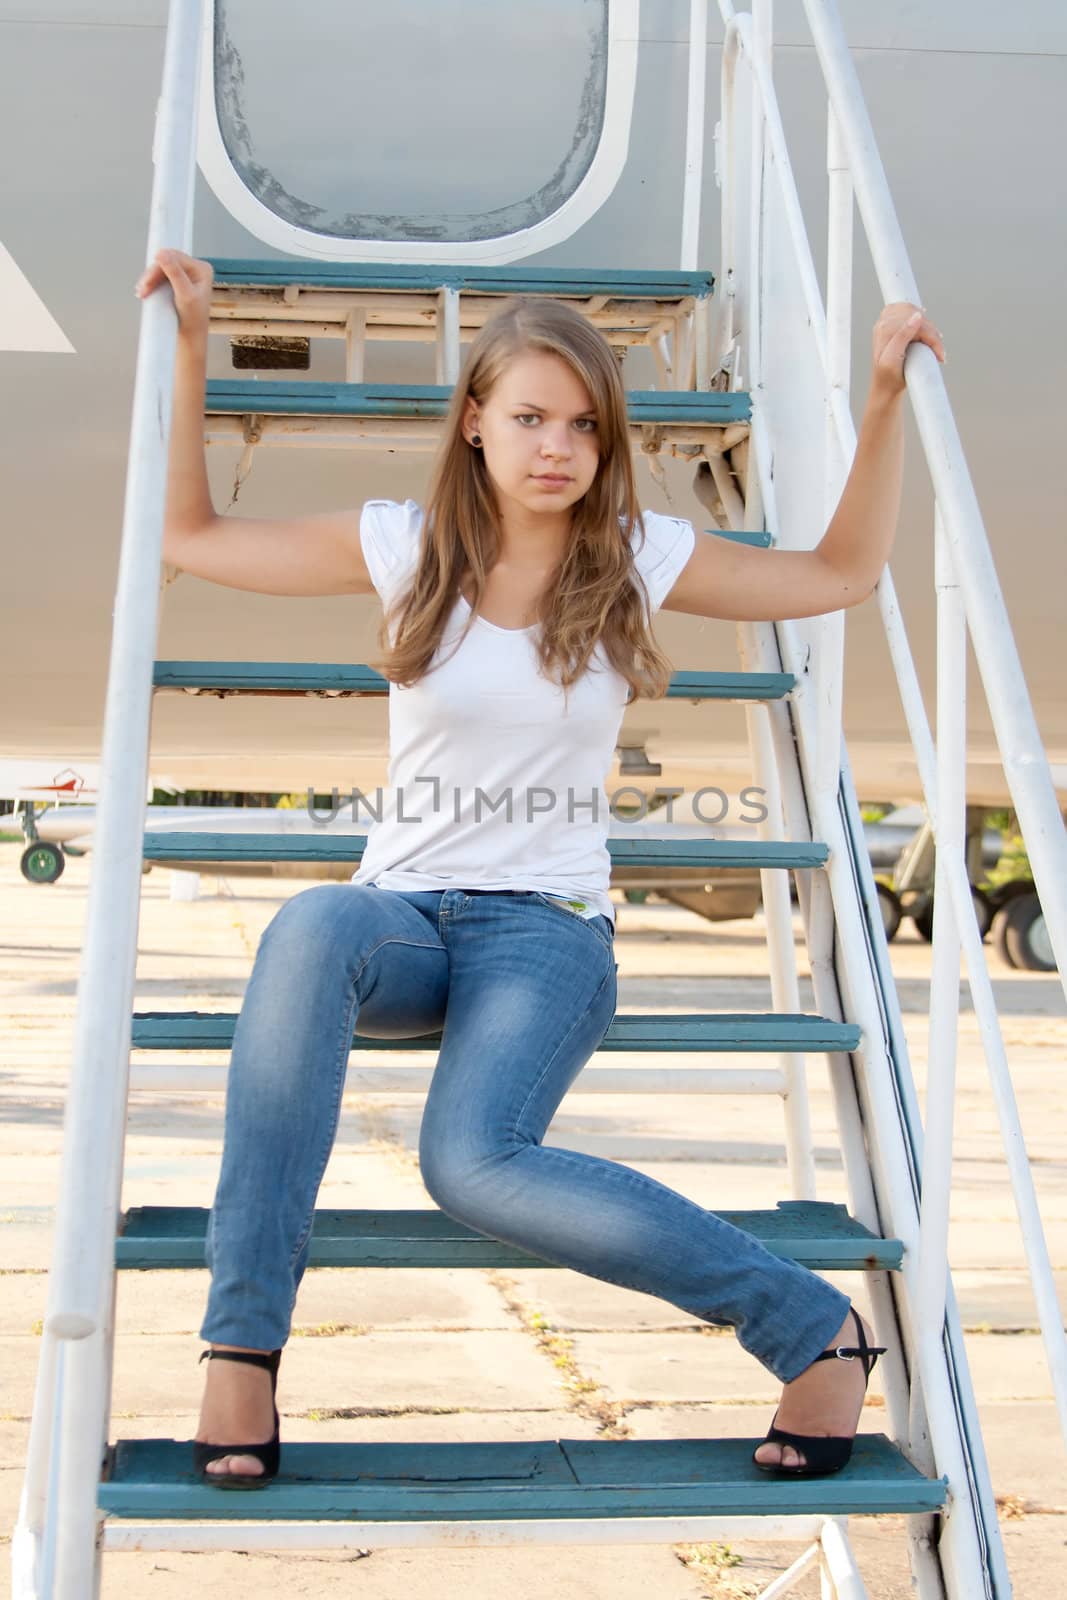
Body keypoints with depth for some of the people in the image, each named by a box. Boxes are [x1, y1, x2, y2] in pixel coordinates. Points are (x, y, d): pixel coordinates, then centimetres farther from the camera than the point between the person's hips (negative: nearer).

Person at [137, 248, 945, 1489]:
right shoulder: (403, 549, 5)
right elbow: (190, 537, 12)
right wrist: (190, 346, 7)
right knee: (311, 926, -38)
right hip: (404, 913, 2)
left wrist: (885, 397, 8)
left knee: (476, 1163, -33)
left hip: (548, 926, -2)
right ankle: (243, 1348, -32)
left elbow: (844, 572, 15)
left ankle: (809, 1325, -15)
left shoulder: (639, 560, 4)